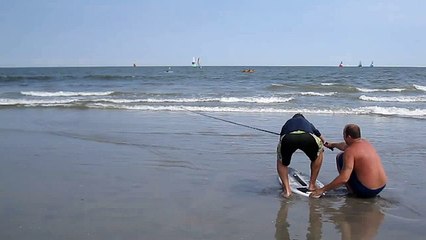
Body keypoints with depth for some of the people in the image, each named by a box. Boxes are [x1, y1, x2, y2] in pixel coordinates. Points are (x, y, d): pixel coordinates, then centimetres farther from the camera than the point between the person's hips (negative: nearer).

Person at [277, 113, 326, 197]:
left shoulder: (287, 123, 44)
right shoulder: (308, 123, 45)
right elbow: (323, 141, 61)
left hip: (287, 138, 0)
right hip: (307, 137, 0)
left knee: (281, 161, 30)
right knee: (319, 152, 33)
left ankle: (287, 190, 14)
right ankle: (312, 185, 35)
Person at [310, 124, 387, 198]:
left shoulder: (350, 151, -18)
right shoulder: (366, 142, 7)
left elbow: (343, 179, -25)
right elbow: (345, 146, 31)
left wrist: (323, 190, -18)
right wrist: (333, 144, 49)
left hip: (365, 191, -8)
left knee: (340, 157, 1)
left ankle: (351, 190, 7)